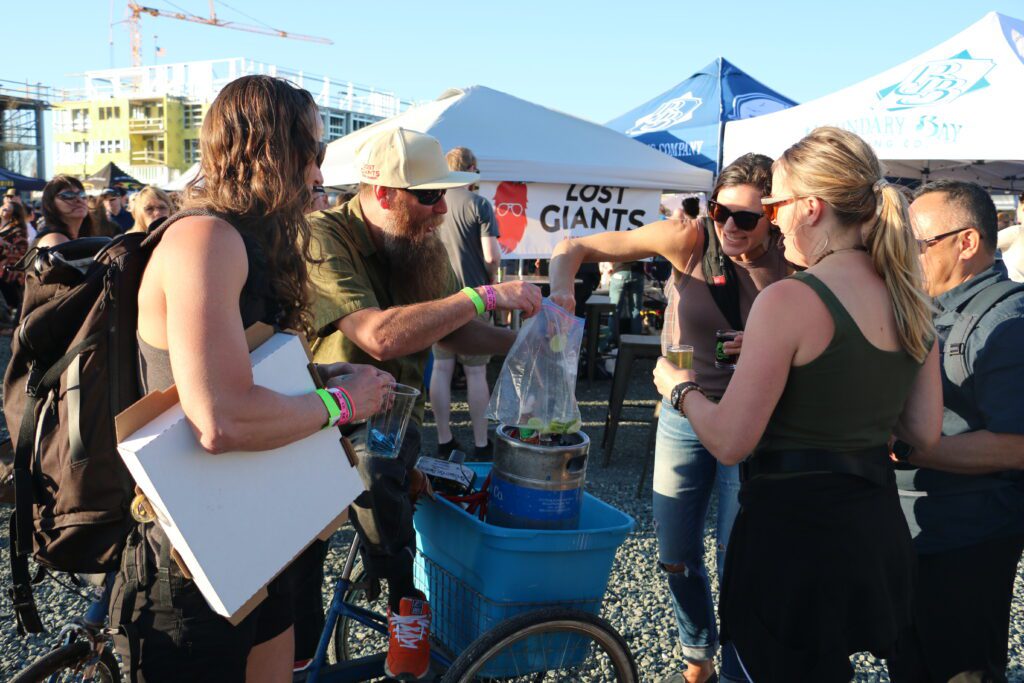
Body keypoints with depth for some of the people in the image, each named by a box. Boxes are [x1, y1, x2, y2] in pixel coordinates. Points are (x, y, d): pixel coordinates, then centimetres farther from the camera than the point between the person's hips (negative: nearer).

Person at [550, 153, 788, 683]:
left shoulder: (790, 267, -13)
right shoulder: (690, 239, -14)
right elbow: (576, 248, -13)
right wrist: (561, 285, -34)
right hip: (682, 414, 2)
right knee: (677, 557, 14)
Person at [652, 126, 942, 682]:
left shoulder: (790, 299, -20)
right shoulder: (908, 298, 2)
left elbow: (729, 443, -21)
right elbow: (924, 433, 8)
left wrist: (681, 388, -2)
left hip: (794, 534, -7)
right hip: (878, 528, 8)